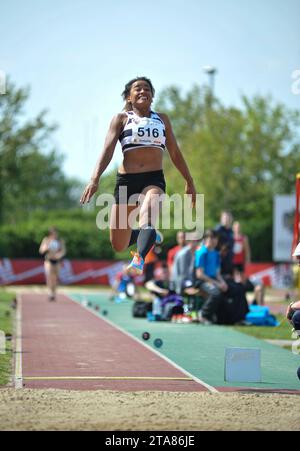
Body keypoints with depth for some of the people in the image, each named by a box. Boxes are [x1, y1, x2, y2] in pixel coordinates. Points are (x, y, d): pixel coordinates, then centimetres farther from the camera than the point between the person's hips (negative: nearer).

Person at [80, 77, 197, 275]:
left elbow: (175, 153, 25)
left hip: (154, 179, 0)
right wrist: (95, 179, -19)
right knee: (118, 246, 5)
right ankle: (148, 236, 37)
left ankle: (138, 261, -53)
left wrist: (190, 182, 23)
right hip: (126, 180, 0)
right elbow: (108, 149, -4)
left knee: (148, 219, -35)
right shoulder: (121, 119, 8)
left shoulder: (162, 119, 17)